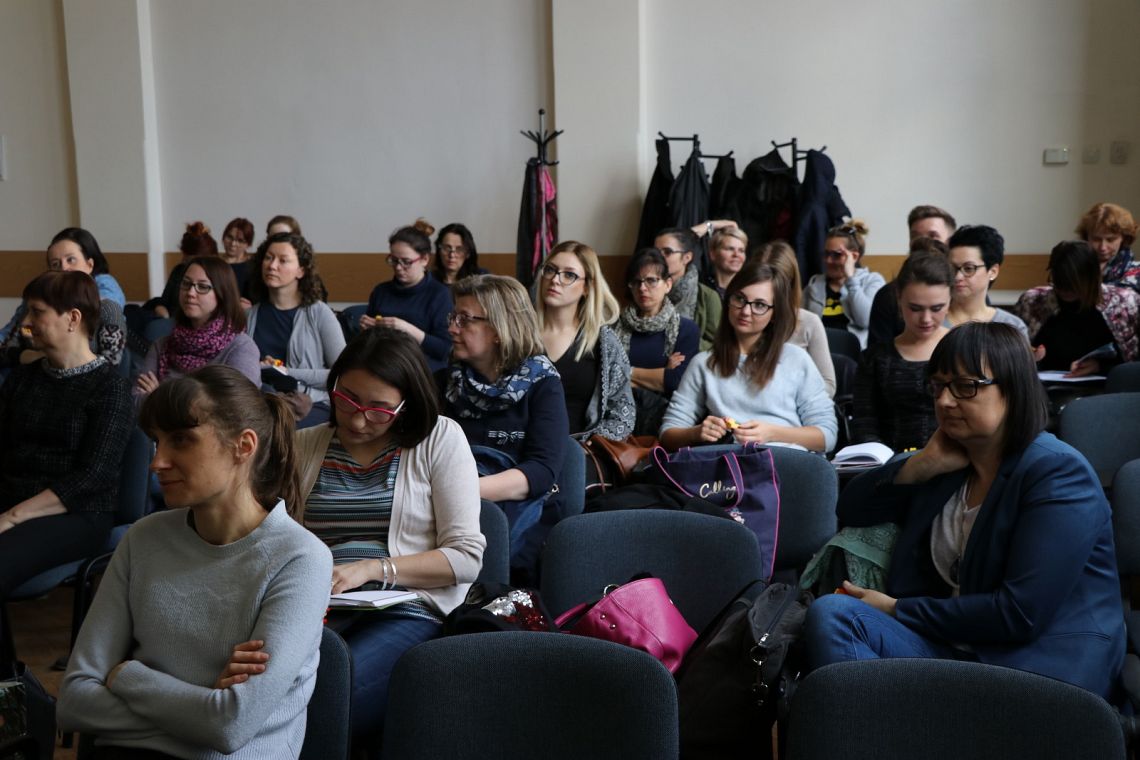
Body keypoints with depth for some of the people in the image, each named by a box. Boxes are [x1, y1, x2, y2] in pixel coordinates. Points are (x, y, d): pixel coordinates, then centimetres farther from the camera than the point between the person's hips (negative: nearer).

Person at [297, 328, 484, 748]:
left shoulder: (440, 439, 6)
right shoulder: (304, 446, 18)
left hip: (405, 613, -3)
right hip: (314, 610, 3)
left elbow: (467, 556, 0)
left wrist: (371, 569, -11)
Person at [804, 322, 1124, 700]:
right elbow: (851, 510, 18)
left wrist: (898, 611, -10)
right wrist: (922, 464, 1)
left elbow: (1020, 614, -18)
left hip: (1041, 662, -7)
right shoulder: (947, 465, 14)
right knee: (831, 612, -20)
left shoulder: (1058, 474, -8)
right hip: (952, 646, 7)